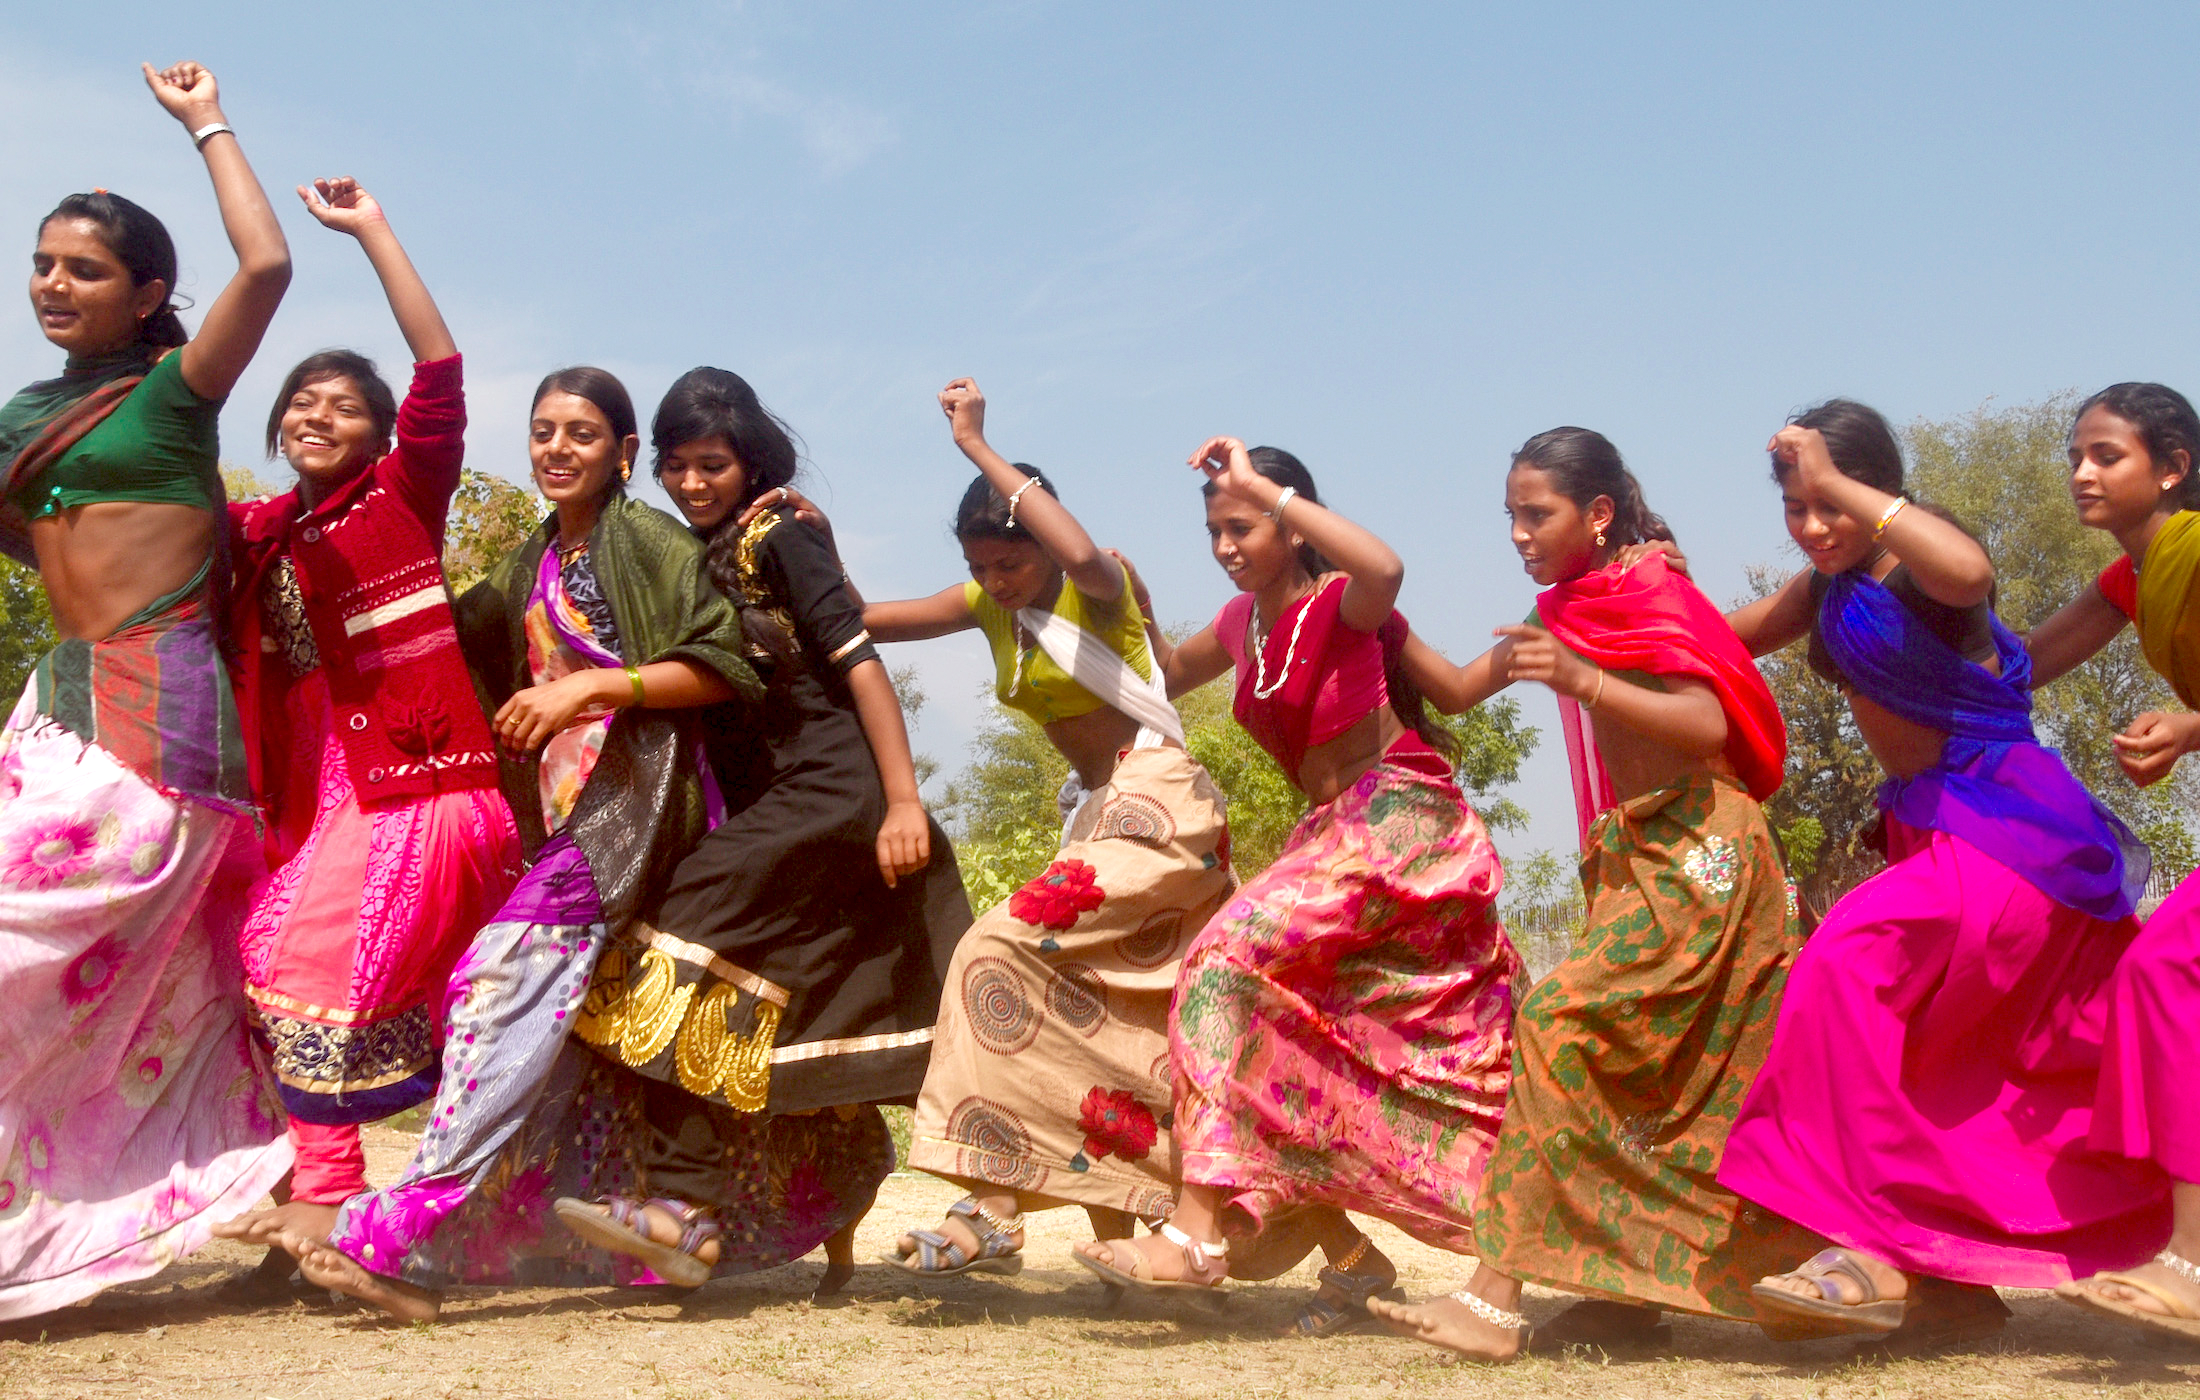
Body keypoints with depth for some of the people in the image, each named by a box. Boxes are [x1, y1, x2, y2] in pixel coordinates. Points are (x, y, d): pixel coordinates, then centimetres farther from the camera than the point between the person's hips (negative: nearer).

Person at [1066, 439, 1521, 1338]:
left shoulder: (1339, 605, -10)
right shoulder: (1242, 623, 12)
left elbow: (1384, 569, -36)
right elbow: (1169, 677, 31)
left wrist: (1265, 487, -28)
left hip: (1398, 821, -9)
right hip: (1330, 834, 9)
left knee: (1232, 957, -24)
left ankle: (1198, 1232, -27)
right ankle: (1351, 1262, 12)